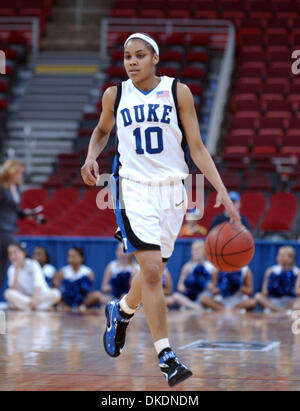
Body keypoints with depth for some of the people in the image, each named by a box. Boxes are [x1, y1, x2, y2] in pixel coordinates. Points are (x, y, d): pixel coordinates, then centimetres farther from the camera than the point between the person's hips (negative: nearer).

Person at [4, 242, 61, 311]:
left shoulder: (33, 265, -9)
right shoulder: (12, 269, -2)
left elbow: (38, 285, -23)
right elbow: (14, 290, -14)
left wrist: (35, 298, -42)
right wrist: (17, 271, -19)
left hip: (40, 296, -2)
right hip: (23, 297, 2)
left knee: (56, 293, -32)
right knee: (8, 293, -27)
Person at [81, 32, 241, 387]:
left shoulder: (178, 92, -1)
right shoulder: (114, 95, 2)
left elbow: (196, 147, -1)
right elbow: (102, 130, 22)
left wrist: (221, 190, -11)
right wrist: (91, 157, 2)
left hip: (171, 190, 2)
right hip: (134, 188, -2)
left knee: (152, 273, 13)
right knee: (151, 270, -16)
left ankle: (120, 311, 45)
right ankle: (166, 356, -12)